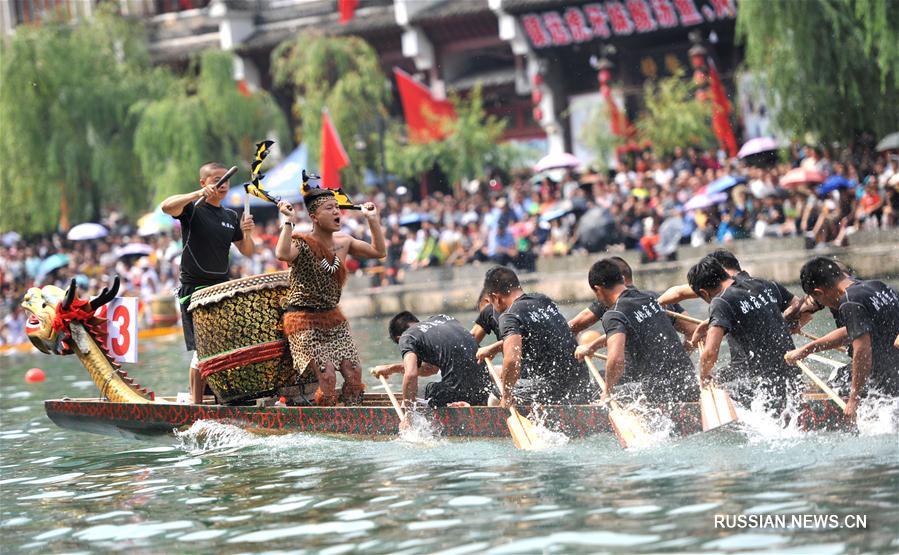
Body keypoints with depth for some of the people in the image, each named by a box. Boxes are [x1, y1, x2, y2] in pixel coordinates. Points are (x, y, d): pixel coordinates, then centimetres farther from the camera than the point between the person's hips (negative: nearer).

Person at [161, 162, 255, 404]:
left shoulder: (230, 216, 14)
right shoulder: (193, 208, -4)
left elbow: (247, 252, 16)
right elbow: (167, 206, -25)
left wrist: (247, 233, -4)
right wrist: (199, 194, -32)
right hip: (194, 288, -6)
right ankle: (196, 405, -4)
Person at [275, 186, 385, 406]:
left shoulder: (343, 242, 4)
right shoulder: (302, 243, -16)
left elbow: (379, 251, 11)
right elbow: (282, 254, -38)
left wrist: (373, 219, 5)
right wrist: (288, 220, -34)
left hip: (333, 318, 7)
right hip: (304, 322, -6)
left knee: (354, 373, -5)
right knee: (327, 375, -18)